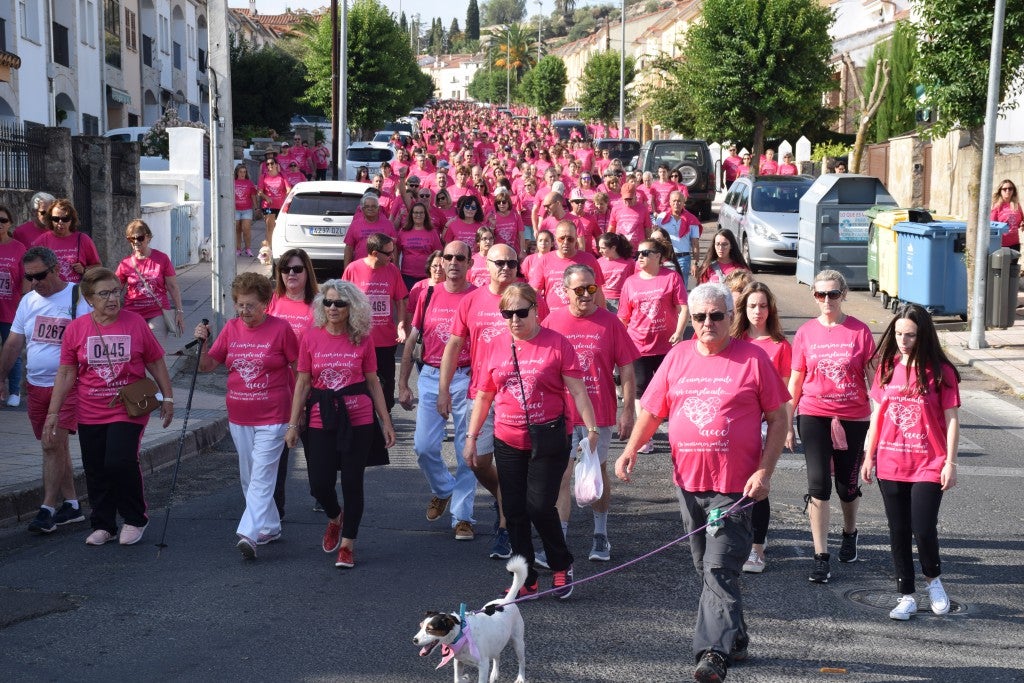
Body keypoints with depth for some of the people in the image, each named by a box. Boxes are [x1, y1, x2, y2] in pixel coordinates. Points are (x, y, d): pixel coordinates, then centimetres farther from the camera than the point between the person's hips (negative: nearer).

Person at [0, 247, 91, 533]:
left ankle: (48, 509, -7)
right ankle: (71, 504, 20)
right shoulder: (28, 301, 10)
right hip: (37, 386, 6)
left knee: (53, 444, -13)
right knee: (55, 445, 11)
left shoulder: (78, 298, -9)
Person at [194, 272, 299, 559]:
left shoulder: (280, 328, -8)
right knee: (248, 477, 14)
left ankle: (249, 534, -19)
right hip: (239, 417, 6)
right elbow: (207, 365, 7)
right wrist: (202, 343, -12)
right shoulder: (231, 328, 4)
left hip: (272, 417, -6)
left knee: (261, 477, -12)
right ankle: (270, 528, 28)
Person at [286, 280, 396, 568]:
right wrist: (293, 424, 1)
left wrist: (386, 422, 6)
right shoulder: (311, 338, 0)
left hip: (358, 420, -1)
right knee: (319, 484, -1)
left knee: (352, 482, 2)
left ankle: (347, 543, 18)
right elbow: (303, 383, 3)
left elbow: (373, 382, 7)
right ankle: (335, 518, 34)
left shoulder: (362, 340, 0)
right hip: (321, 420, 1)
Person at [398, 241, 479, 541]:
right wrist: (403, 385, 8)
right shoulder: (429, 295, 7)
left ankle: (462, 516, 8)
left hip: (466, 378, -2)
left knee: (466, 452, 0)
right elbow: (411, 341, 11)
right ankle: (443, 490, 28)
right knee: (424, 446, -1)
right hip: (431, 377, 2)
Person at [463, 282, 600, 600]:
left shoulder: (557, 344, -6)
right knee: (515, 512, 6)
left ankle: (562, 566, 16)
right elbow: (483, 396, 13)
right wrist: (471, 437, 11)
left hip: (549, 440, -4)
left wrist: (592, 430, -12)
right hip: (508, 442, 4)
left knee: (540, 506, -9)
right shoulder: (496, 347, 5)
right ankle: (526, 581, 19)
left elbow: (577, 392, -6)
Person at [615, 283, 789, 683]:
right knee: (709, 569, 15)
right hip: (688, 482, 5)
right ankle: (735, 638, 30)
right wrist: (631, 449, -4)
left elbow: (777, 417, -1)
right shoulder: (677, 358, 8)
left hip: (735, 485, -5)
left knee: (720, 570, -12)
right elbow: (652, 411, 12)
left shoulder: (752, 359, -3)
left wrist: (764, 472, -10)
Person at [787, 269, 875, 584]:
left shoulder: (859, 331, -5)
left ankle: (849, 534, 43)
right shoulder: (806, 333, 0)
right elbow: (795, 381, 5)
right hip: (814, 416, 0)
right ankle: (821, 557, -3)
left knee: (848, 484, 14)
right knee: (818, 483, -7)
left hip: (853, 418, 0)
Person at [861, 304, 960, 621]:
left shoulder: (940, 371, -6)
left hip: (928, 465, -4)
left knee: (923, 530, -8)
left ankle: (933, 578, 22)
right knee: (898, 532, 8)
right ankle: (906, 596, 19)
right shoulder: (887, 367, 5)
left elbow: (951, 419, -5)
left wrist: (950, 463, -8)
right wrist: (869, 456, 10)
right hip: (890, 464, 4)